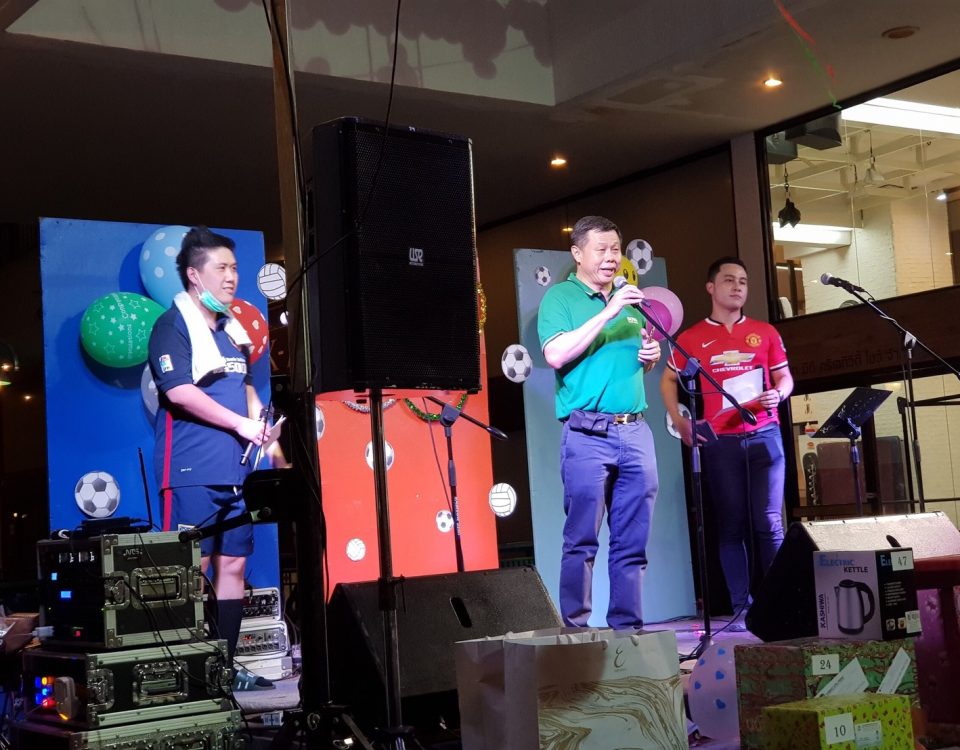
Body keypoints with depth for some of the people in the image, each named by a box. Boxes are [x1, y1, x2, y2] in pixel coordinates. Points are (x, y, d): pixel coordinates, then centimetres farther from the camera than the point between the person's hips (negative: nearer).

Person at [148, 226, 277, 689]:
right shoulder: (173, 326, -6)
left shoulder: (232, 329, 18)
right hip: (193, 472, -8)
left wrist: (259, 417, 8)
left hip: (234, 471, 8)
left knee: (233, 564, 8)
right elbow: (179, 391, -18)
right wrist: (240, 423, -15)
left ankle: (226, 665, 16)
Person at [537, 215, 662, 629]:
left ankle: (627, 626, 12)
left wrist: (652, 354, 5)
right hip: (588, 434, -6)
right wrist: (608, 313, -16)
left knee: (632, 541, 6)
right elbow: (556, 355, -15)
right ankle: (576, 628, 1)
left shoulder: (629, 298, 19)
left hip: (635, 429, 6)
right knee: (582, 539, -5)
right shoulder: (560, 297, 1)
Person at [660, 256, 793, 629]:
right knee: (731, 526, 3)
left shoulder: (764, 332, 10)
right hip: (719, 442, -1)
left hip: (764, 436, 1)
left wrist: (778, 394, -8)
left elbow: (785, 377, 14)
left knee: (769, 523, -3)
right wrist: (679, 420, 0)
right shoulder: (691, 338, 6)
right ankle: (741, 608, 7)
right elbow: (668, 380, 13)